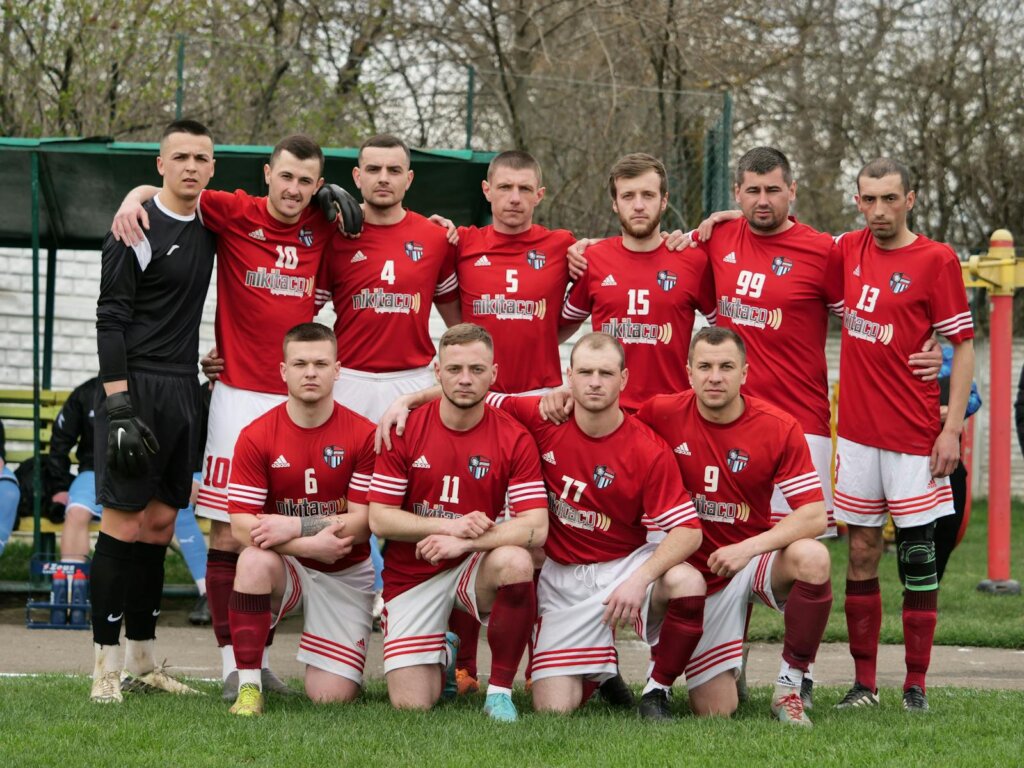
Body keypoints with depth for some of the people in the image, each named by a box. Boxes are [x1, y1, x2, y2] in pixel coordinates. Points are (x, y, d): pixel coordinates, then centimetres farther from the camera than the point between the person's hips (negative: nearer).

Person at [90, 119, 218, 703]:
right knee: (125, 521, -7)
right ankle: (108, 664, -4)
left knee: (161, 521, 9)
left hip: (184, 388, 7)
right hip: (136, 385, -7)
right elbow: (111, 319, -12)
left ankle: (143, 661, 15)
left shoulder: (210, 224, 11)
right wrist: (117, 403, -19)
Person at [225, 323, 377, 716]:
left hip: (345, 575, 0)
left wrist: (295, 527, -24)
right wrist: (312, 545, -26)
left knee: (332, 697, -10)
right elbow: (241, 524, -14)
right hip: (286, 567, 0)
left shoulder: (364, 435, -9)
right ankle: (248, 686, -27)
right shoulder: (256, 436, -8)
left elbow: (362, 522, -12)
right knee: (255, 559, -37)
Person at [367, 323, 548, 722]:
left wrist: (464, 540, -26)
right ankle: (443, 657, 30)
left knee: (514, 562, -37)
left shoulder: (514, 439, -7)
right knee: (411, 705, -10)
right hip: (412, 574, 1)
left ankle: (500, 690, -17)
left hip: (474, 566, 0)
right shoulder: (404, 431, -6)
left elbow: (535, 527, -15)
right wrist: (448, 525, -20)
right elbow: (379, 518, -7)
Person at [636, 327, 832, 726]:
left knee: (811, 557, -36)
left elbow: (814, 516, -17)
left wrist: (748, 549, -27)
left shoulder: (780, 428, -12)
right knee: (715, 711, -6)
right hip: (699, 573, 0)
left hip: (755, 559, 0)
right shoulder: (663, 414, -10)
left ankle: (790, 686, -16)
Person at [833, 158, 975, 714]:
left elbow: (963, 345, -6)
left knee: (918, 555, 0)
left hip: (913, 436, -5)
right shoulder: (849, 250, 8)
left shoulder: (936, 260, -6)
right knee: (861, 553, 6)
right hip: (857, 431, 5)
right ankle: (863, 683, 11)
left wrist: (953, 426, -13)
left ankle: (916, 685, 6)